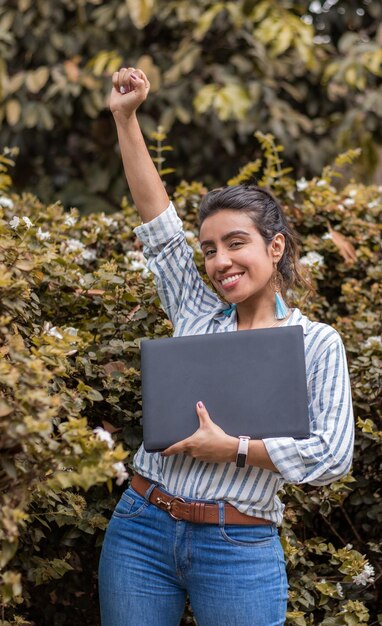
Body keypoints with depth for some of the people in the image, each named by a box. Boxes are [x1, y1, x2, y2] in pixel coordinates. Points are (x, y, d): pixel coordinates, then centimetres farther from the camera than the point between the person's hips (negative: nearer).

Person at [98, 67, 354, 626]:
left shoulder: (317, 343, -1)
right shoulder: (197, 315, 9)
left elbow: (332, 456, -9)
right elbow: (159, 223, 8)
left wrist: (233, 449, -14)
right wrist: (126, 118, 5)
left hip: (239, 552, -3)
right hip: (141, 530, 4)